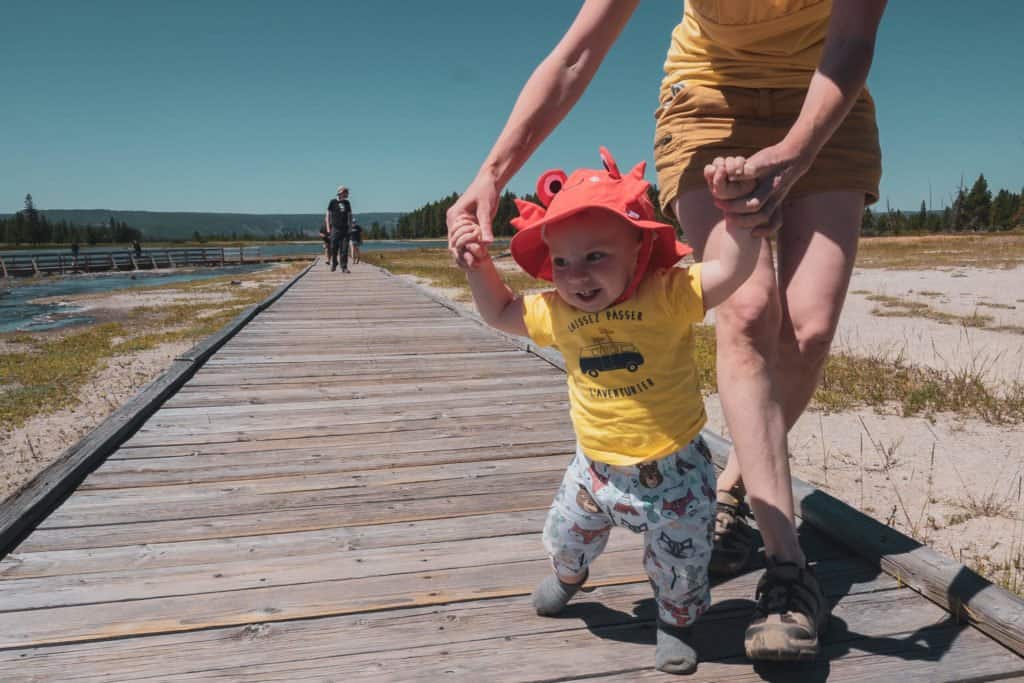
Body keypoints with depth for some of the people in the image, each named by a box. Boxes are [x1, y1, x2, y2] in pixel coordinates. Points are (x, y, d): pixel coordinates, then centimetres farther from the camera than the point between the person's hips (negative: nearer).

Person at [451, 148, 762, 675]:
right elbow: (501, 313, 9)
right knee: (566, 539, 24)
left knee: (680, 566, 13)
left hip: (672, 469, -4)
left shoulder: (668, 296, -20)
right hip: (597, 467, 4)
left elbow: (733, 269, -28)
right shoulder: (556, 313, -5)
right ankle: (568, 575, 61)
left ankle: (676, 620, 45)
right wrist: (478, 264, -3)